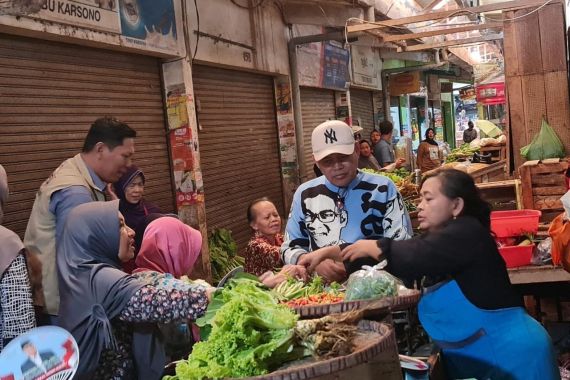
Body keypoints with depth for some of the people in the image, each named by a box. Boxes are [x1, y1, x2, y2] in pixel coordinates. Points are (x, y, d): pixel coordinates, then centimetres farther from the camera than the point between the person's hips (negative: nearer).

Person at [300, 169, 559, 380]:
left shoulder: (467, 232, -16)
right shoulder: (436, 238, 12)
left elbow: (414, 260, -30)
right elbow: (399, 256, 5)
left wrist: (374, 247, -14)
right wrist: (332, 254, -3)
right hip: (469, 356, 8)